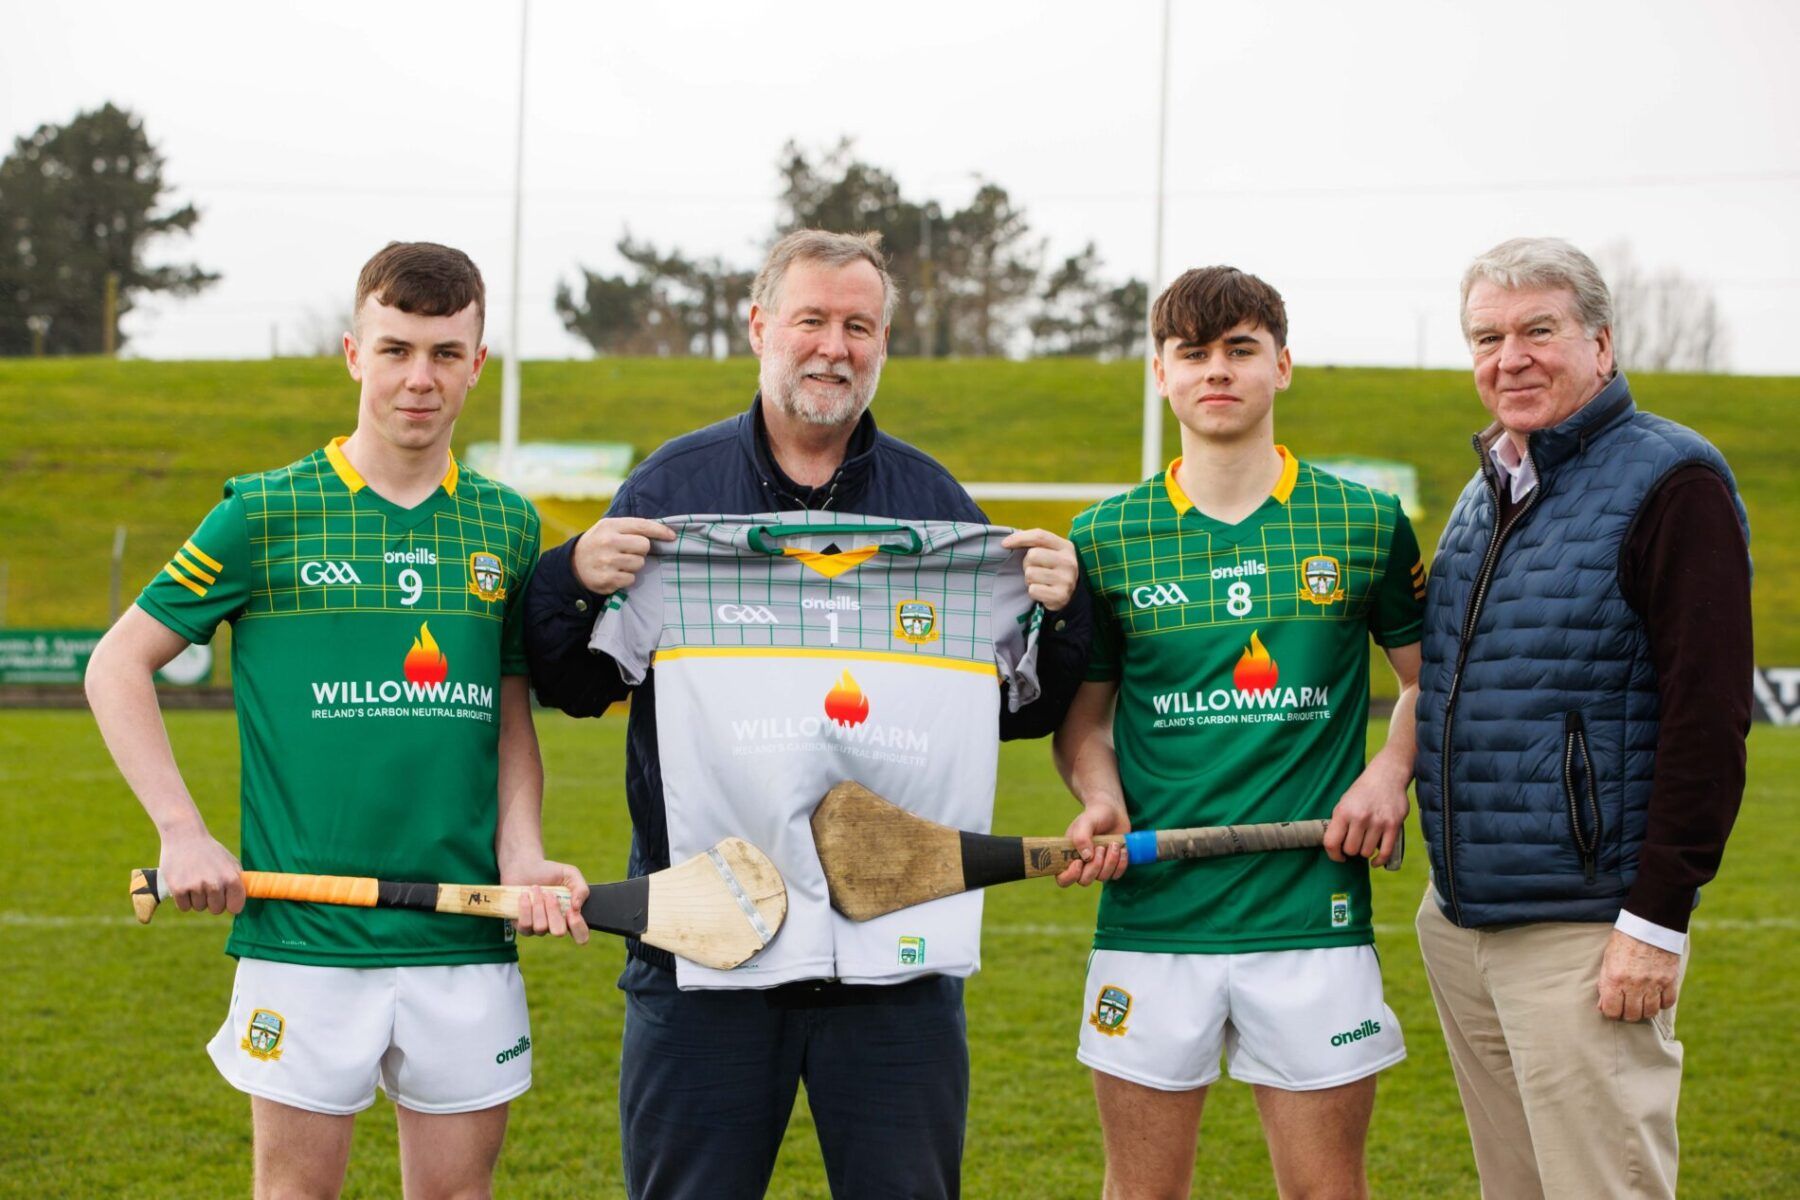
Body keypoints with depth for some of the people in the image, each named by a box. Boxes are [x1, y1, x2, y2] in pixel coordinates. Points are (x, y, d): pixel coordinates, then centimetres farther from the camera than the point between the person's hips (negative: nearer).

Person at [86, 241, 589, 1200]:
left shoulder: (506, 526, 8)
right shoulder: (267, 513, -2)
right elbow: (117, 664, 3)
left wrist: (521, 851, -2)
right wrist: (181, 831, -6)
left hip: (466, 940, 3)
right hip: (302, 933, -3)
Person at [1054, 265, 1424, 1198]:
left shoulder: (1367, 524, 4)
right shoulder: (1104, 538, 5)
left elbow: (1427, 677, 15)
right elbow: (1082, 711, 13)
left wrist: (1391, 771, -3)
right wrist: (1099, 795, -7)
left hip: (1313, 914, 0)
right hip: (1150, 914, 1)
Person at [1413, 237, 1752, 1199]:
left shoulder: (1671, 483, -10)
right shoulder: (1486, 495, 15)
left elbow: (1708, 713, -16)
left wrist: (1658, 919, -19)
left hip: (1584, 936, -8)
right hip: (1458, 923, 8)